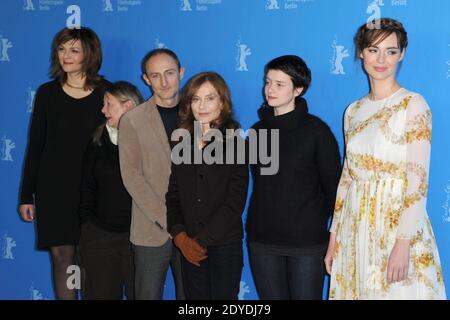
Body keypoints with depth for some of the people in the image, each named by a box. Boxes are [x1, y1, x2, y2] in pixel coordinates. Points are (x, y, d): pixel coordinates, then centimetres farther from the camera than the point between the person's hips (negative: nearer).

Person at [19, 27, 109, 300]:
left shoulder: (106, 92, -2)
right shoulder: (47, 93, 4)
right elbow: (35, 146, 6)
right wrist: (27, 196, 5)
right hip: (53, 186, 2)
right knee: (61, 254, 5)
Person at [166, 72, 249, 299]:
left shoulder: (234, 143, -5)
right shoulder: (183, 143, 6)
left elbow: (235, 202, -11)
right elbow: (173, 195, 7)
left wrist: (202, 240, -12)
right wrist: (179, 235, -7)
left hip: (225, 245, -3)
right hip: (190, 248, 3)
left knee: (223, 295, 5)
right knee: (195, 295, 9)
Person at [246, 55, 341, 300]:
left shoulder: (316, 130, -7)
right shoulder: (257, 130, 7)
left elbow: (333, 186, -3)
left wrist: (317, 221, 3)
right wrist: (265, 218, 8)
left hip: (306, 241, -4)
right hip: (262, 239, 4)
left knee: (305, 296, 4)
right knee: (271, 297, 11)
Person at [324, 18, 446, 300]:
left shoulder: (413, 105, -7)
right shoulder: (354, 111, 9)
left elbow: (418, 181, -13)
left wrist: (403, 243, -20)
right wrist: (334, 237, 10)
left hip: (397, 228, -5)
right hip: (355, 230, 5)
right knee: (355, 291, 12)